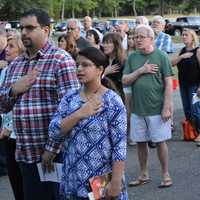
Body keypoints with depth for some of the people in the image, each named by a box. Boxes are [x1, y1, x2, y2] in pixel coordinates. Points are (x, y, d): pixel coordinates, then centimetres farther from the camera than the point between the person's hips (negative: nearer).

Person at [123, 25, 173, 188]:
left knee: (160, 141, 3)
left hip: (157, 109, -4)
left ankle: (166, 174, 16)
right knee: (141, 142, 11)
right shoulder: (132, 57, 5)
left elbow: (168, 83, -8)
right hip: (138, 108, 4)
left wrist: (167, 107, -13)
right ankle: (144, 175, 25)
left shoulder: (161, 56, -7)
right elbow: (125, 81, 2)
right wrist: (141, 70, -13)